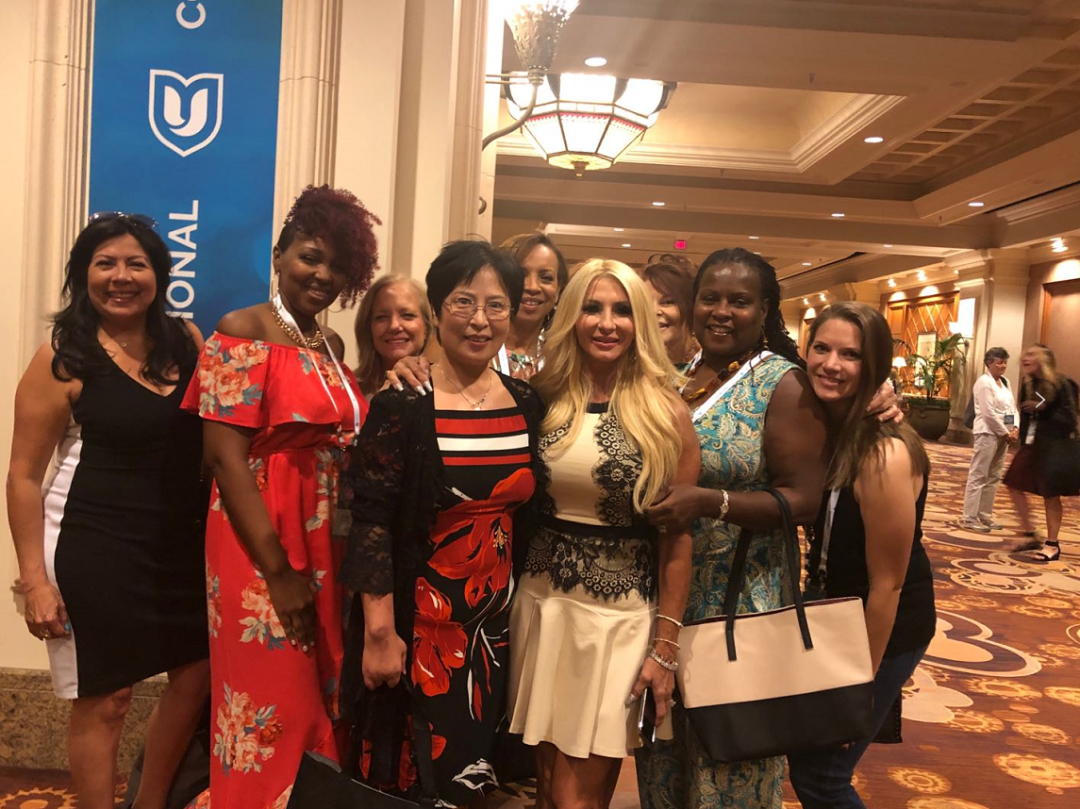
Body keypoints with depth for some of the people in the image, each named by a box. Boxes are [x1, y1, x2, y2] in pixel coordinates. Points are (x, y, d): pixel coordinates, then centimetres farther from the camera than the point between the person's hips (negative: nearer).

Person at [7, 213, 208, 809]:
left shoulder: (186, 342, 4)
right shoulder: (62, 359, -8)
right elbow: (24, 475, -8)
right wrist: (34, 577, -11)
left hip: (182, 544, 6)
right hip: (95, 549, -5)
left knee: (195, 677, 13)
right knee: (105, 698, 4)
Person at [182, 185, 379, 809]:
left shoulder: (332, 345, 11)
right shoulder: (242, 333, -10)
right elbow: (225, 455, -17)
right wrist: (278, 568, -20)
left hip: (331, 544, 7)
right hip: (265, 543, -7)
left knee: (323, 697, 18)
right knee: (273, 706, 3)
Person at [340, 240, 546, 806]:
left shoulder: (527, 405, 2)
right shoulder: (402, 405, -12)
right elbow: (371, 523, -14)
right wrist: (380, 632, -17)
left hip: (498, 622, 5)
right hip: (418, 620, -4)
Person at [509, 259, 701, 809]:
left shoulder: (665, 414, -7)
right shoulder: (544, 399, 1)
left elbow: (677, 536, -5)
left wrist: (666, 647, -4)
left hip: (620, 613, -2)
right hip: (542, 599, 3)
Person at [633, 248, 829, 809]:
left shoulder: (782, 384, -10)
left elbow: (803, 500, -15)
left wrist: (710, 502, -27)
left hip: (740, 602, -5)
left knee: (726, 760, 10)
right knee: (661, 746, 19)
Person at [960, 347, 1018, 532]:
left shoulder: (1005, 382, 15)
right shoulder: (984, 382, -10)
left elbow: (1013, 408, 13)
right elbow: (988, 413, -16)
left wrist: (1015, 428, -4)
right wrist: (1006, 433, -13)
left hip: (1003, 434, 8)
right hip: (988, 433, -8)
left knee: (993, 477, 12)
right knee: (978, 476, -6)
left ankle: (985, 515, 19)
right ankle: (969, 518, -5)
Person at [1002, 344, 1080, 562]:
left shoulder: (1060, 384, -14)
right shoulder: (1028, 384, 6)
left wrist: (1043, 408, -25)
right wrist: (1022, 440, 9)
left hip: (1053, 447, -7)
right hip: (1032, 444, 7)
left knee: (1051, 495, 1)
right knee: (1015, 485, 7)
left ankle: (1052, 544, 13)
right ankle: (1030, 535, 20)